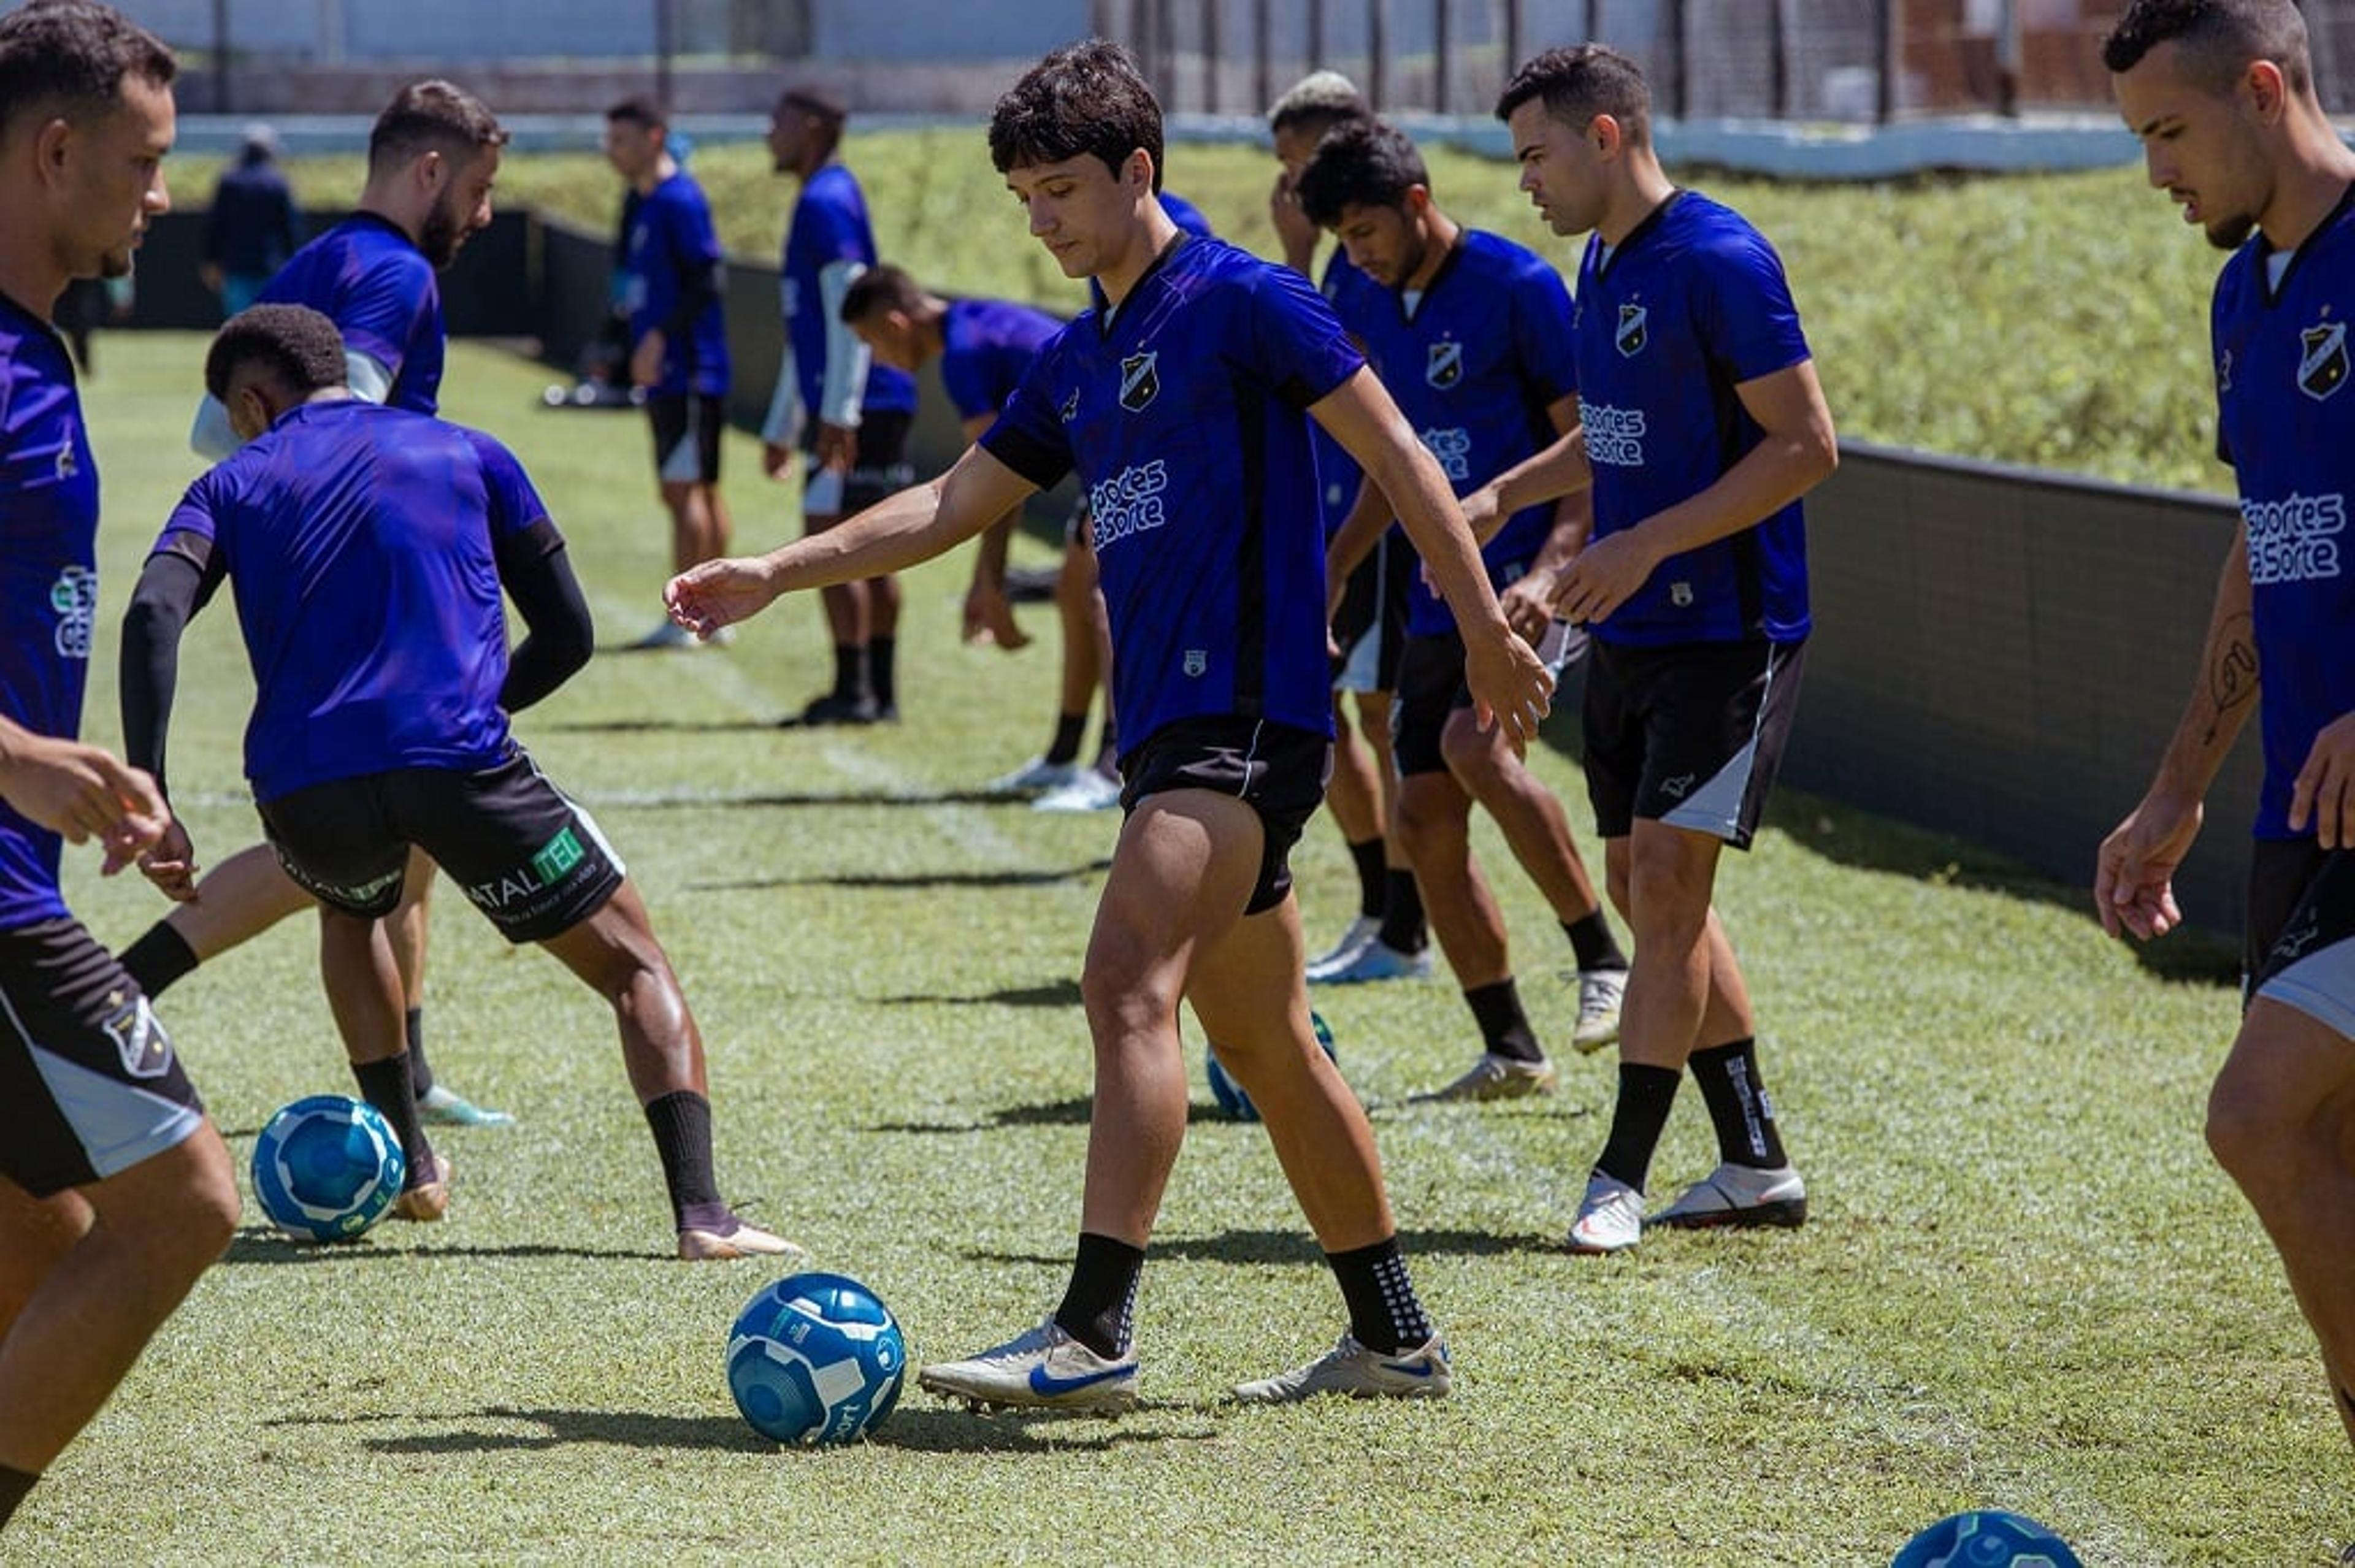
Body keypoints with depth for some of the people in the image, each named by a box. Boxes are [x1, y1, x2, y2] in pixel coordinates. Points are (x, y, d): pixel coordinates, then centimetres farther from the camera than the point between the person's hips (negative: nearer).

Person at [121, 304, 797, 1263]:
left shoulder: (236, 484, 18)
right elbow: (567, 636, 18)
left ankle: (410, 1166, 32)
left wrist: (144, 791, -6)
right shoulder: (467, 456, 20)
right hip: (456, 756, -1)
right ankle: (700, 1211, -12)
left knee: (350, 911, 38)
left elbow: (154, 615, -2)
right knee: (635, 966, 9)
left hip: (302, 782, 2)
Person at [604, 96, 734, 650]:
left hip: (689, 372, -10)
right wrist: (618, 348, 21)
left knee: (684, 489, -9)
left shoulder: (679, 200, -13)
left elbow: (709, 282, -20)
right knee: (700, 490, 13)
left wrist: (661, 336, -23)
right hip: (671, 376, 10)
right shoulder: (645, 203, 16)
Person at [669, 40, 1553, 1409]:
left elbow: (1396, 454, -7)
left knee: (1129, 990, -20)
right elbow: (955, 503, 24)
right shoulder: (1078, 363, 19)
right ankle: (1395, 1339, 20)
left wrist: (1487, 630, -10)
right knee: (1264, 1041, 12)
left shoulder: (1240, 302, -6)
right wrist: (777, 575, 16)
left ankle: (1095, 1335, -27)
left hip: (1246, 713, -9)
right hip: (1173, 727, 9)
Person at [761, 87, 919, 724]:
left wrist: (837, 413, -23)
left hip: (856, 408, -10)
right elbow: (804, 335, 27)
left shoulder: (826, 204, -11)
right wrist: (783, 426, 30)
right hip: (879, 406, 10)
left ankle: (853, 690, -8)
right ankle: (880, 691, 13)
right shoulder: (821, 201, 21)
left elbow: (849, 313, -19)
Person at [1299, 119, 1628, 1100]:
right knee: (1424, 820, 1)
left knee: (1473, 745, -30)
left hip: (1525, 576, -8)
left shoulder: (1518, 288, -11)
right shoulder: (1372, 313, 11)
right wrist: (1330, 571, 16)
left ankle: (1603, 960, -16)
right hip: (1439, 595, 8)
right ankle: (1511, 1053, 10)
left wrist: (1548, 570, -23)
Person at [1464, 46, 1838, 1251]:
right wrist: (1501, 497, 13)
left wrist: (1647, 544, -22)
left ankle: (1619, 1181, -7)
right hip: (1630, 635, 9)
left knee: (1668, 882, -10)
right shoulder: (1601, 261, 12)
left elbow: (1807, 445, -19)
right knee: (1643, 888, 10)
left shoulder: (1718, 261, -16)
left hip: (1726, 632, -9)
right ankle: (1757, 1164, 19)